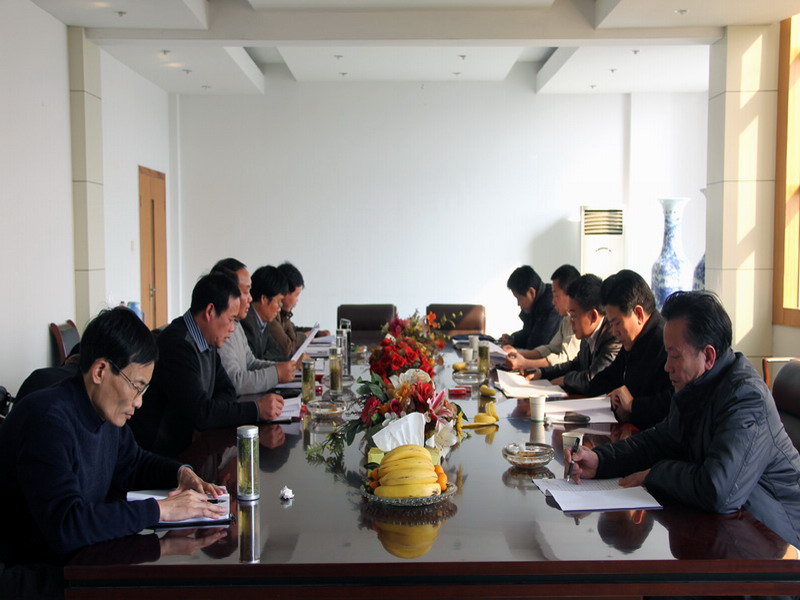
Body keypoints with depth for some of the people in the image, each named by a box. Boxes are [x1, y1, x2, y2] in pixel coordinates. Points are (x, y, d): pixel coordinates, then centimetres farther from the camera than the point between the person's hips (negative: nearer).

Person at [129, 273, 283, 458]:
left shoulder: (206, 342, 8)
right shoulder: (177, 345, -21)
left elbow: (226, 390, 13)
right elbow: (201, 413, -24)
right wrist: (256, 409, -17)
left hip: (186, 446, 9)